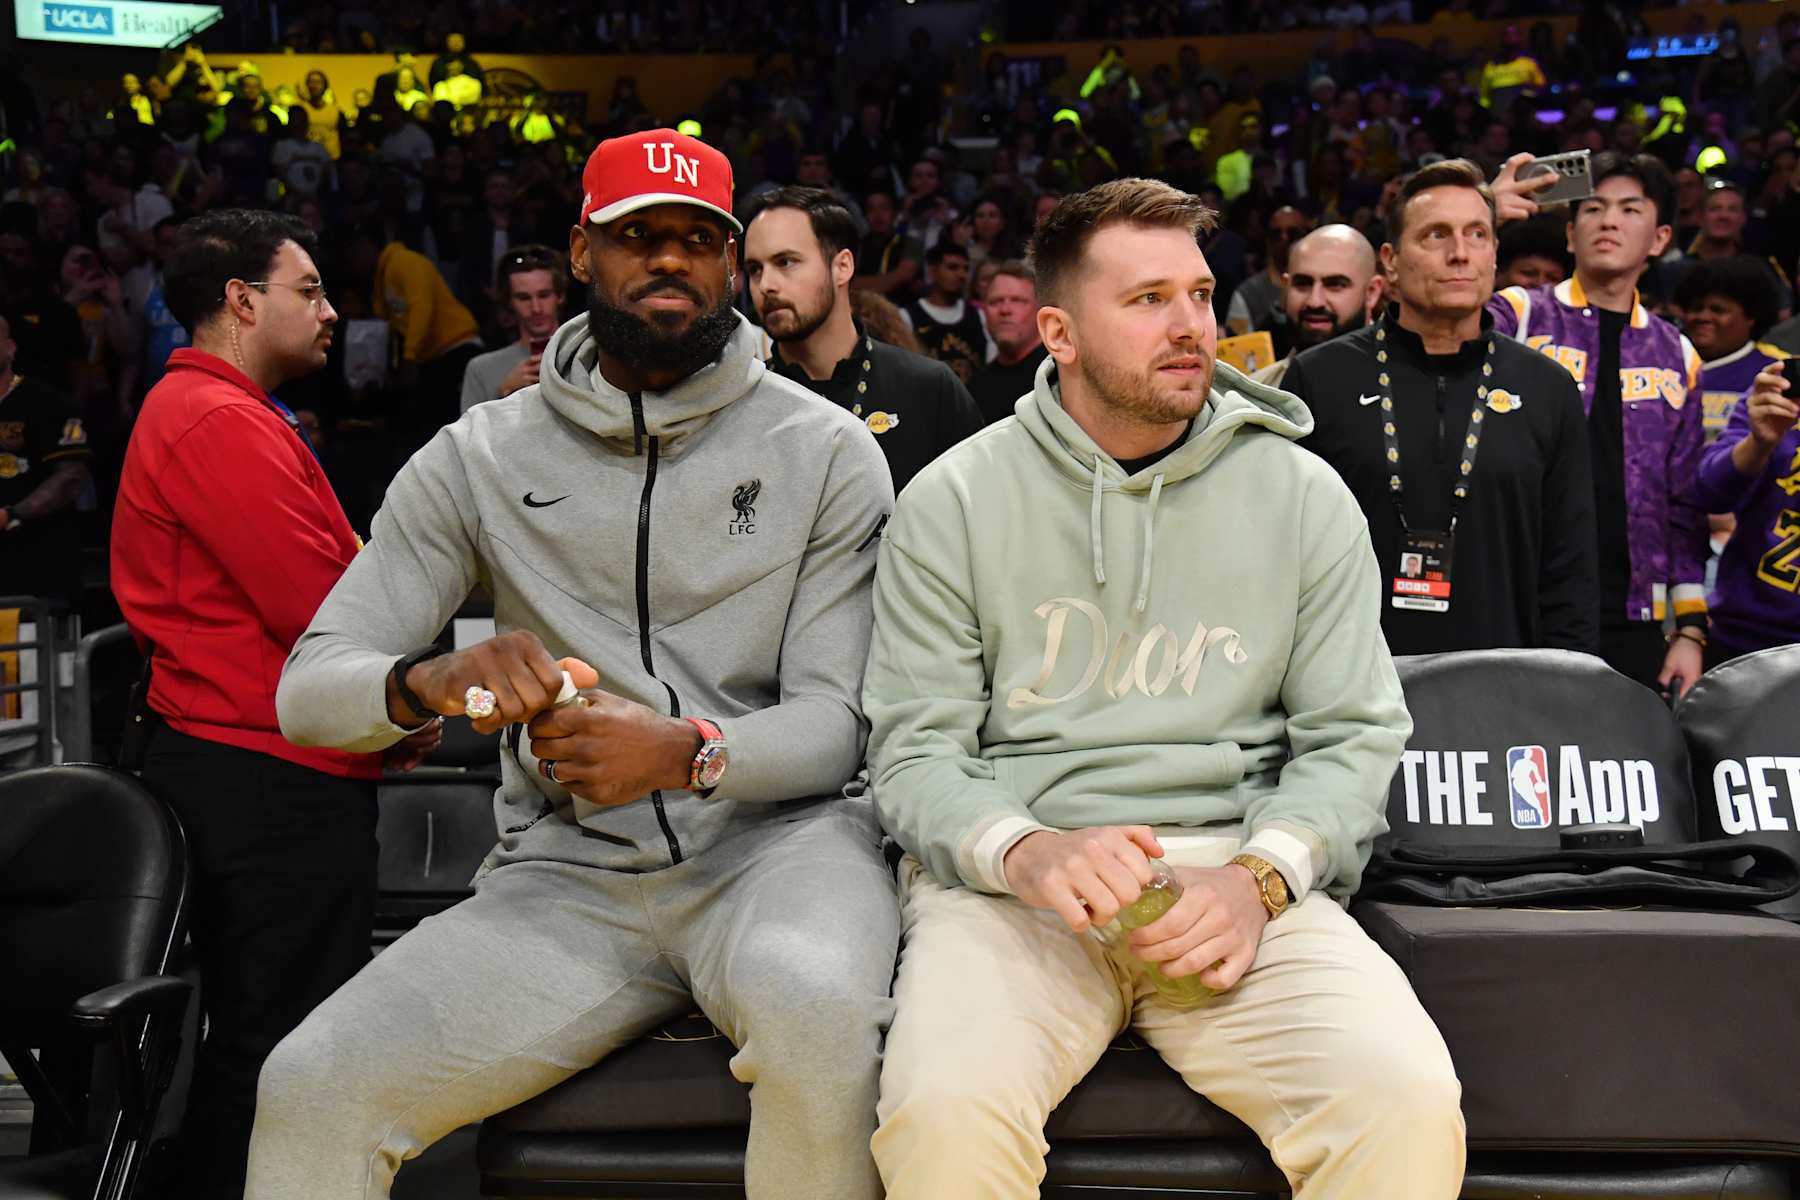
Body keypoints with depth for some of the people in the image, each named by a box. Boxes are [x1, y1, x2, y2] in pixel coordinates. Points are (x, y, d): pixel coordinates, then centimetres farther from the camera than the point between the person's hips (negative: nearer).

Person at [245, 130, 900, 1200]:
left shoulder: (828, 451, 2)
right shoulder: (480, 458, 7)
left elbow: (840, 720, -2)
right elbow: (309, 688, 3)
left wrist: (688, 749, -23)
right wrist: (431, 684, -21)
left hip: (774, 836, -1)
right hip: (565, 873, 2)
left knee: (816, 1006, -36)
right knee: (313, 1089, -21)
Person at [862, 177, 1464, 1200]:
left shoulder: (1303, 496, 8)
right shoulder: (952, 503, 4)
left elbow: (1356, 734, 8)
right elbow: (915, 749, 2)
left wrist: (1261, 876, -11)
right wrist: (1025, 850, -19)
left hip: (1242, 870, 2)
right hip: (1011, 880, -1)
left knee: (1408, 1108, -26)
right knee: (946, 1115, -32)